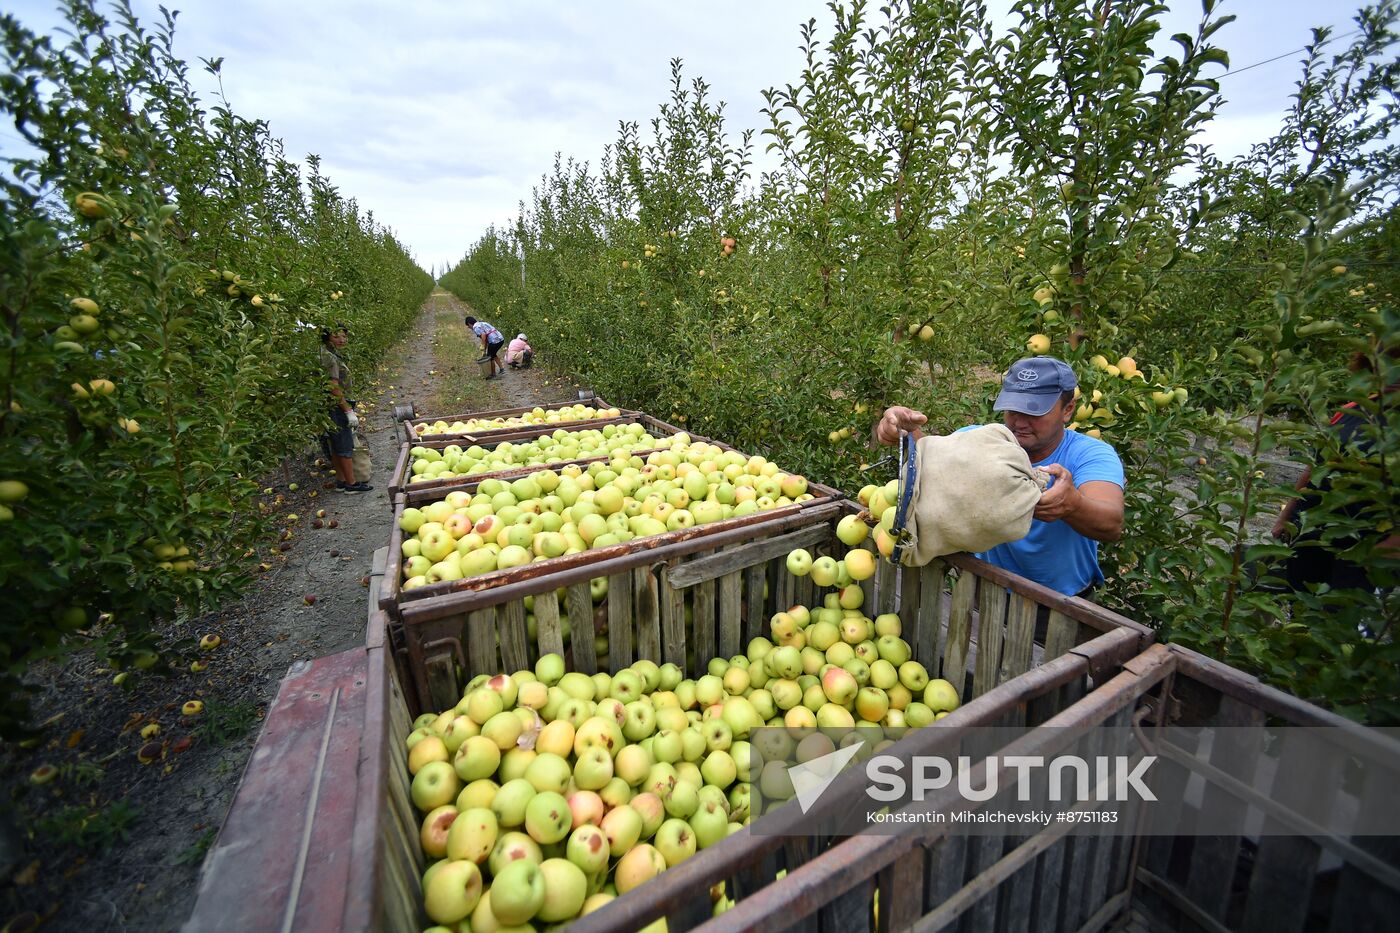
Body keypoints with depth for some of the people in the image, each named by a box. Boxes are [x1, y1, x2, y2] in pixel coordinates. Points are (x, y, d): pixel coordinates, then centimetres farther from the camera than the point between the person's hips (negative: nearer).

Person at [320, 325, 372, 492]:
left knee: (336, 447, 15)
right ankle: (351, 484, 5)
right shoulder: (329, 357, -17)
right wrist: (348, 411, -19)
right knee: (346, 447, -3)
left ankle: (341, 481, 23)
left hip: (333, 408, 10)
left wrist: (349, 408, 19)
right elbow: (334, 388, -21)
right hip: (336, 408, -10)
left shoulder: (333, 355, 12)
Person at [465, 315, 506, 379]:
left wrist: (483, 349, -12)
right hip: (501, 339, 9)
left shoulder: (475, 327, -3)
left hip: (495, 341, -9)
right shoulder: (482, 323, 25)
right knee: (493, 355, 27)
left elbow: (483, 335, -18)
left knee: (490, 357, 9)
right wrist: (485, 349, 23)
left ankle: (493, 374, 18)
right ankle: (501, 368, 25)